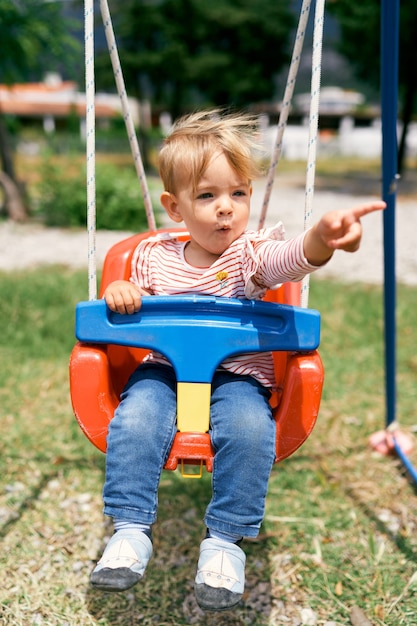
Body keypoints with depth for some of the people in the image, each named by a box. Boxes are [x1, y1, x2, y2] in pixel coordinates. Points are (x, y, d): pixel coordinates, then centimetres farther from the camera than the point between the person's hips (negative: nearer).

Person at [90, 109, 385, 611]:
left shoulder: (253, 250, -3)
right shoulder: (154, 255, 6)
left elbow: (290, 259, -26)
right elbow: (135, 316, 15)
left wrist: (321, 238, -51)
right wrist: (120, 294, -10)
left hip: (237, 375, -1)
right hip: (163, 369, 2)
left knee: (249, 427, -29)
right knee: (134, 419, -26)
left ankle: (225, 540, -13)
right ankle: (131, 530, -10)